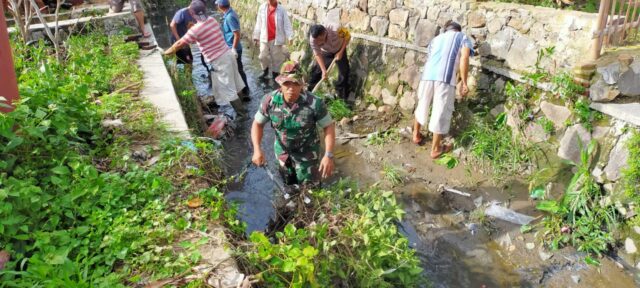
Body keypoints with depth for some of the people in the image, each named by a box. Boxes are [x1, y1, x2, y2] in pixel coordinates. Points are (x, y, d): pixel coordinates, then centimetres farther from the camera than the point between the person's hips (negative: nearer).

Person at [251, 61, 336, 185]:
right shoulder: (269, 101, -24)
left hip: (307, 153, -2)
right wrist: (257, 149, -22)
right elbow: (258, 124, -8)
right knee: (288, 185, 28)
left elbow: (328, 127, -18)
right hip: (282, 152, 3)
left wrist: (329, 155, -28)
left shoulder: (314, 103, -30)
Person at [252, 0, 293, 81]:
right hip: (264, 38, 3)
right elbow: (258, 23, 5)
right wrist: (256, 36, 7)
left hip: (276, 38, -2)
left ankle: (275, 73, 24)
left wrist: (289, 36, -16)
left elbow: (287, 23, -8)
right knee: (263, 56, 8)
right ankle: (265, 71, 32)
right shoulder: (262, 8, -1)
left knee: (276, 57, 6)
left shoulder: (281, 9, -8)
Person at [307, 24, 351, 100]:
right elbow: (318, 55, -23)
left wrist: (341, 52, -24)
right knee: (316, 71, 1)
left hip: (339, 50, -1)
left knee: (344, 72, -4)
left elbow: (347, 36, -22)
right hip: (325, 52, 1)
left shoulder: (336, 29, -41)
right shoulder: (313, 40, -34)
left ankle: (342, 98, 10)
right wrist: (324, 71, -29)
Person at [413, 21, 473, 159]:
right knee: (441, 112, 6)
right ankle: (435, 149, 16)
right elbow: (464, 58, 1)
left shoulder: (436, 38, 32)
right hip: (445, 77, -4)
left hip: (427, 74, 4)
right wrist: (464, 82, 0)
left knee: (422, 105, 25)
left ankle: (416, 134, 42)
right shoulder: (463, 37, 18)